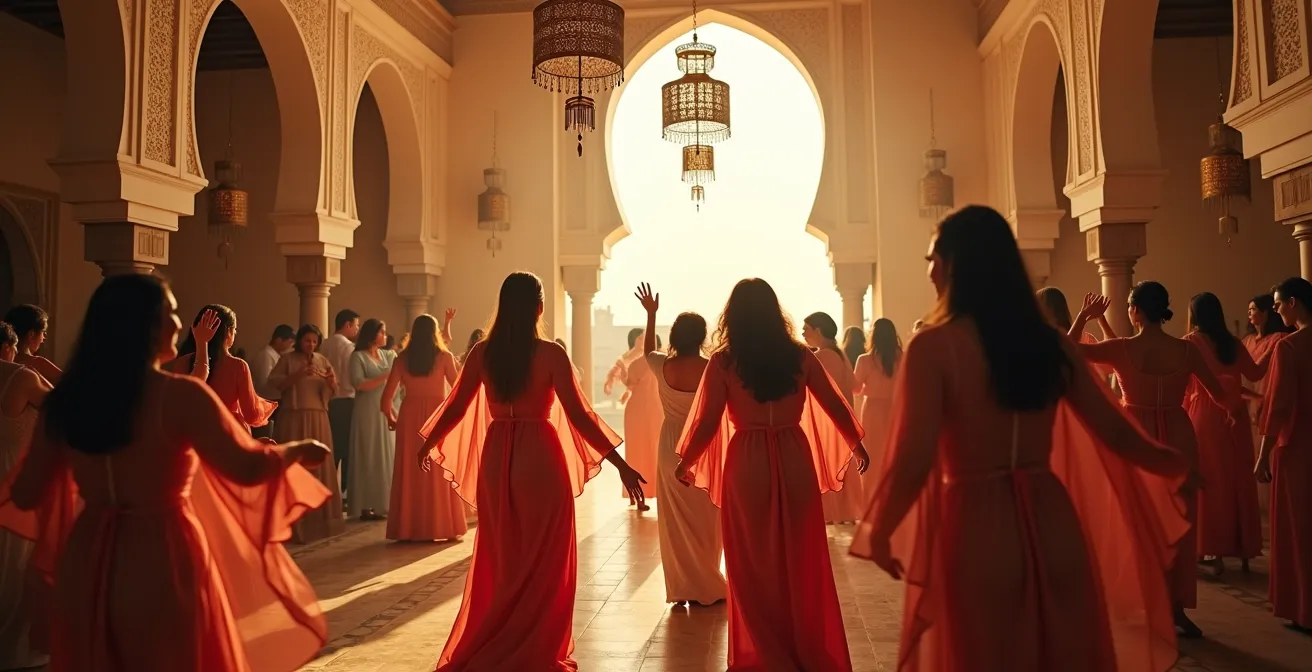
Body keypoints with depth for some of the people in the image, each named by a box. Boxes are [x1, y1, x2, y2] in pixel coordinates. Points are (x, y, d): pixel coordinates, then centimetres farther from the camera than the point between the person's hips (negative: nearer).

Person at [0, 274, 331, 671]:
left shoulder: (64, 401, -1)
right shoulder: (180, 395, -16)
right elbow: (246, 467, -18)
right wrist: (297, 450, 0)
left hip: (85, 561, 5)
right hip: (162, 559, -5)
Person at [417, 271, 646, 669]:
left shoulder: (482, 352, 0)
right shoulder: (550, 354, -11)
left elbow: (456, 406, 7)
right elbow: (578, 415, -14)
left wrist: (429, 442, 26)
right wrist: (620, 463, -10)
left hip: (496, 457, 4)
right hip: (539, 458, -4)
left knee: (499, 557, 18)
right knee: (542, 559, 9)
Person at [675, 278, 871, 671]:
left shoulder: (723, 361, -7)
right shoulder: (800, 355, -1)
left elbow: (707, 422, -5)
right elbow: (834, 406, 7)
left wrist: (686, 461, 12)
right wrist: (856, 445, 24)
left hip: (747, 464, -2)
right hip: (794, 459, 2)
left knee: (754, 563, 13)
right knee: (801, 559, 16)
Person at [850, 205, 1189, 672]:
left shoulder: (933, 346, -12)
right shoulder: (1051, 342, 2)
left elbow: (913, 462, -16)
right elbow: (1114, 431, 9)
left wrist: (878, 530, 0)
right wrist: (1171, 463, 30)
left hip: (976, 532, -4)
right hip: (1051, 523, 5)